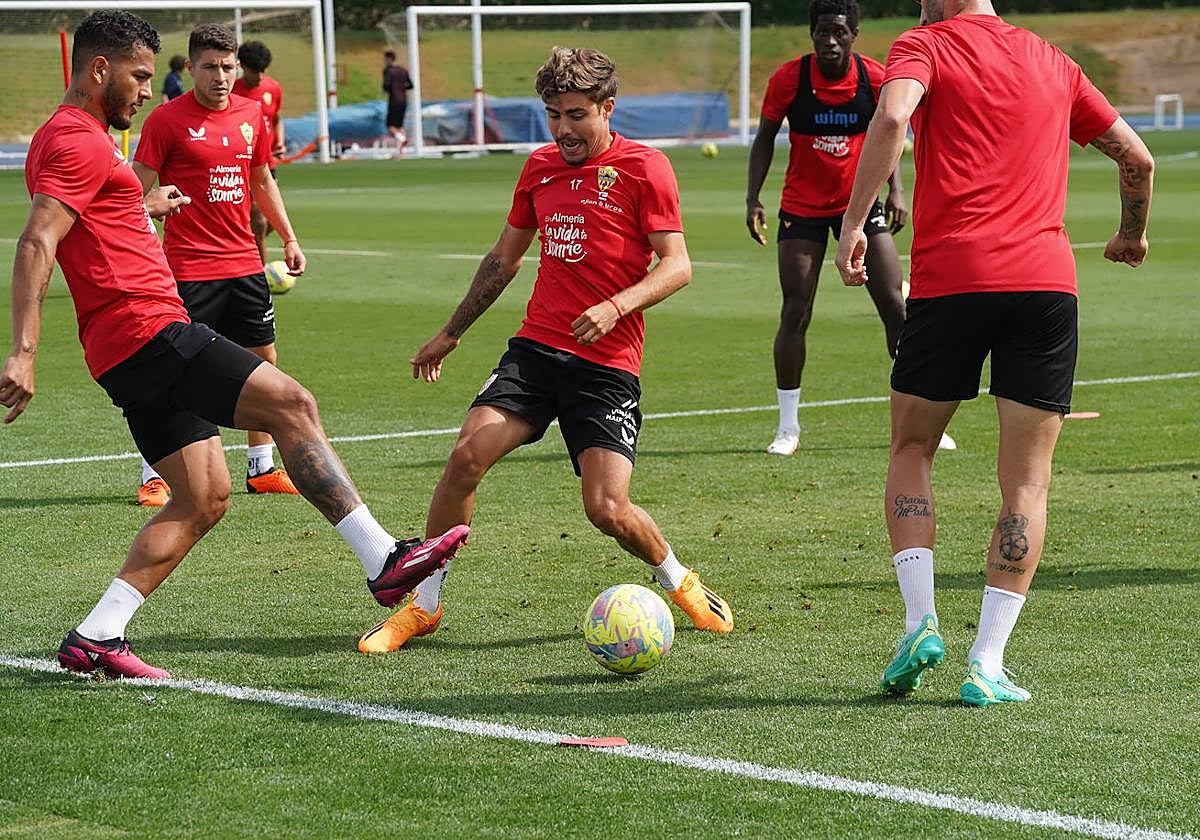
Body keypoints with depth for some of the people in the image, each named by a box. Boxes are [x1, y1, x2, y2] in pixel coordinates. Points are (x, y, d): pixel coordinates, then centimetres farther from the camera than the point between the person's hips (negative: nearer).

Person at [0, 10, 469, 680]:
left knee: (206, 497, 8)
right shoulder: (80, 142, -11)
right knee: (291, 403, -10)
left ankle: (95, 639, 4)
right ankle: (383, 561, -10)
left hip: (132, 354, 11)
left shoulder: (68, 137, 21)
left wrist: (144, 208, 52)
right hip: (149, 330, -11)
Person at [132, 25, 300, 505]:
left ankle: (262, 469, 23)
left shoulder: (252, 115, 9)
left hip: (244, 262, 6)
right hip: (188, 267, -6)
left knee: (264, 361, 10)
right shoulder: (167, 120, -8)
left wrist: (289, 239, 21)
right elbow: (138, 191, -6)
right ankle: (153, 478, 1)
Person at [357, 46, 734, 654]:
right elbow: (505, 257, 25)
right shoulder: (541, 166, 12)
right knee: (468, 453, -17)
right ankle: (424, 604, -5)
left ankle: (678, 581, 19)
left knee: (607, 510, -13)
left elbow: (677, 265, -9)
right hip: (536, 347, 4)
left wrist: (616, 306, -26)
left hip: (607, 364, -4)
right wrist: (451, 333, 29)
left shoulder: (644, 168, -4)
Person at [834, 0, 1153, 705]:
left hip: (951, 277, -2)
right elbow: (1138, 158, 26)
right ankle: (987, 666, 0)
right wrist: (1132, 236, 43)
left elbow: (891, 118, -17)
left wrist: (855, 221, -13)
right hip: (1048, 279, 3)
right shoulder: (1051, 61, 19)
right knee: (1026, 481, 6)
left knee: (912, 451, 17)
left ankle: (921, 622, 1)